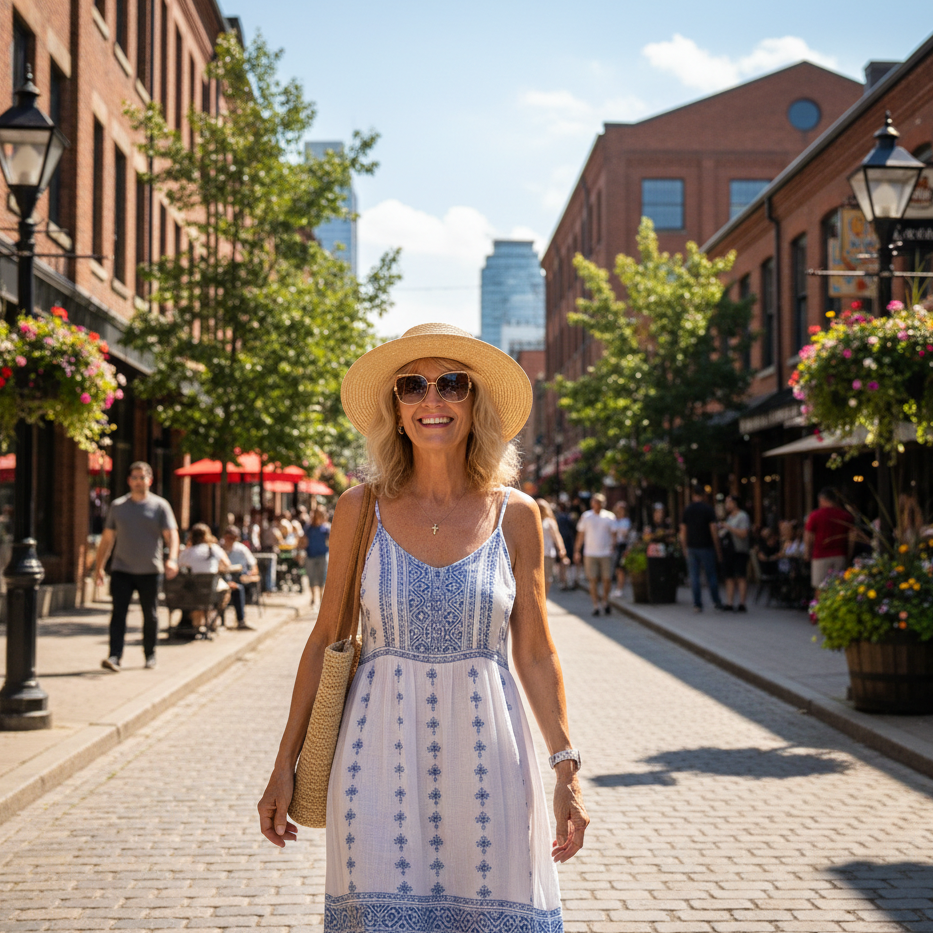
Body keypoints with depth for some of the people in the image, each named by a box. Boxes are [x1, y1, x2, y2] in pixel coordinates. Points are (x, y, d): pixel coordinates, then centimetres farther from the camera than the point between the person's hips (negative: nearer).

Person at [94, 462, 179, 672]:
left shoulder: (159, 505, 2)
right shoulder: (118, 506, 9)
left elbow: (171, 534, -6)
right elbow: (107, 538, 14)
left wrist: (172, 559, -23)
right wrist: (98, 566, 11)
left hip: (150, 570, -1)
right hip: (122, 570, 1)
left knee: (150, 615, 8)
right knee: (118, 612, -10)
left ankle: (150, 655, 24)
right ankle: (115, 657, -15)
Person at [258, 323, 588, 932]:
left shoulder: (515, 515, 1)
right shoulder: (362, 509, 0)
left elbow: (536, 654, 6)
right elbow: (325, 639, 5)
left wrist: (568, 771, 2)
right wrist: (285, 765, 5)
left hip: (484, 753, 1)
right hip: (381, 751, 0)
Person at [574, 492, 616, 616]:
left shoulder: (610, 516, 6)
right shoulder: (586, 516, 6)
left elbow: (613, 534, 7)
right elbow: (580, 535, 10)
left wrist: (613, 549, -3)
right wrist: (577, 551, 7)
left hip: (606, 553, 0)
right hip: (590, 553, 0)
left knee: (607, 579, 0)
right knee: (593, 580, -2)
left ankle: (605, 601, 21)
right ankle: (596, 605, 5)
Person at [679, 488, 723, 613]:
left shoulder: (687, 510, 4)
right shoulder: (708, 509, -5)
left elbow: (683, 533, 5)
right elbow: (713, 531, -8)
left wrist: (685, 549, 13)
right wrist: (718, 550, -2)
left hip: (691, 547, 2)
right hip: (706, 547, -2)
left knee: (694, 577, 3)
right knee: (710, 575, 8)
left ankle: (697, 604, 2)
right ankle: (716, 601, 12)